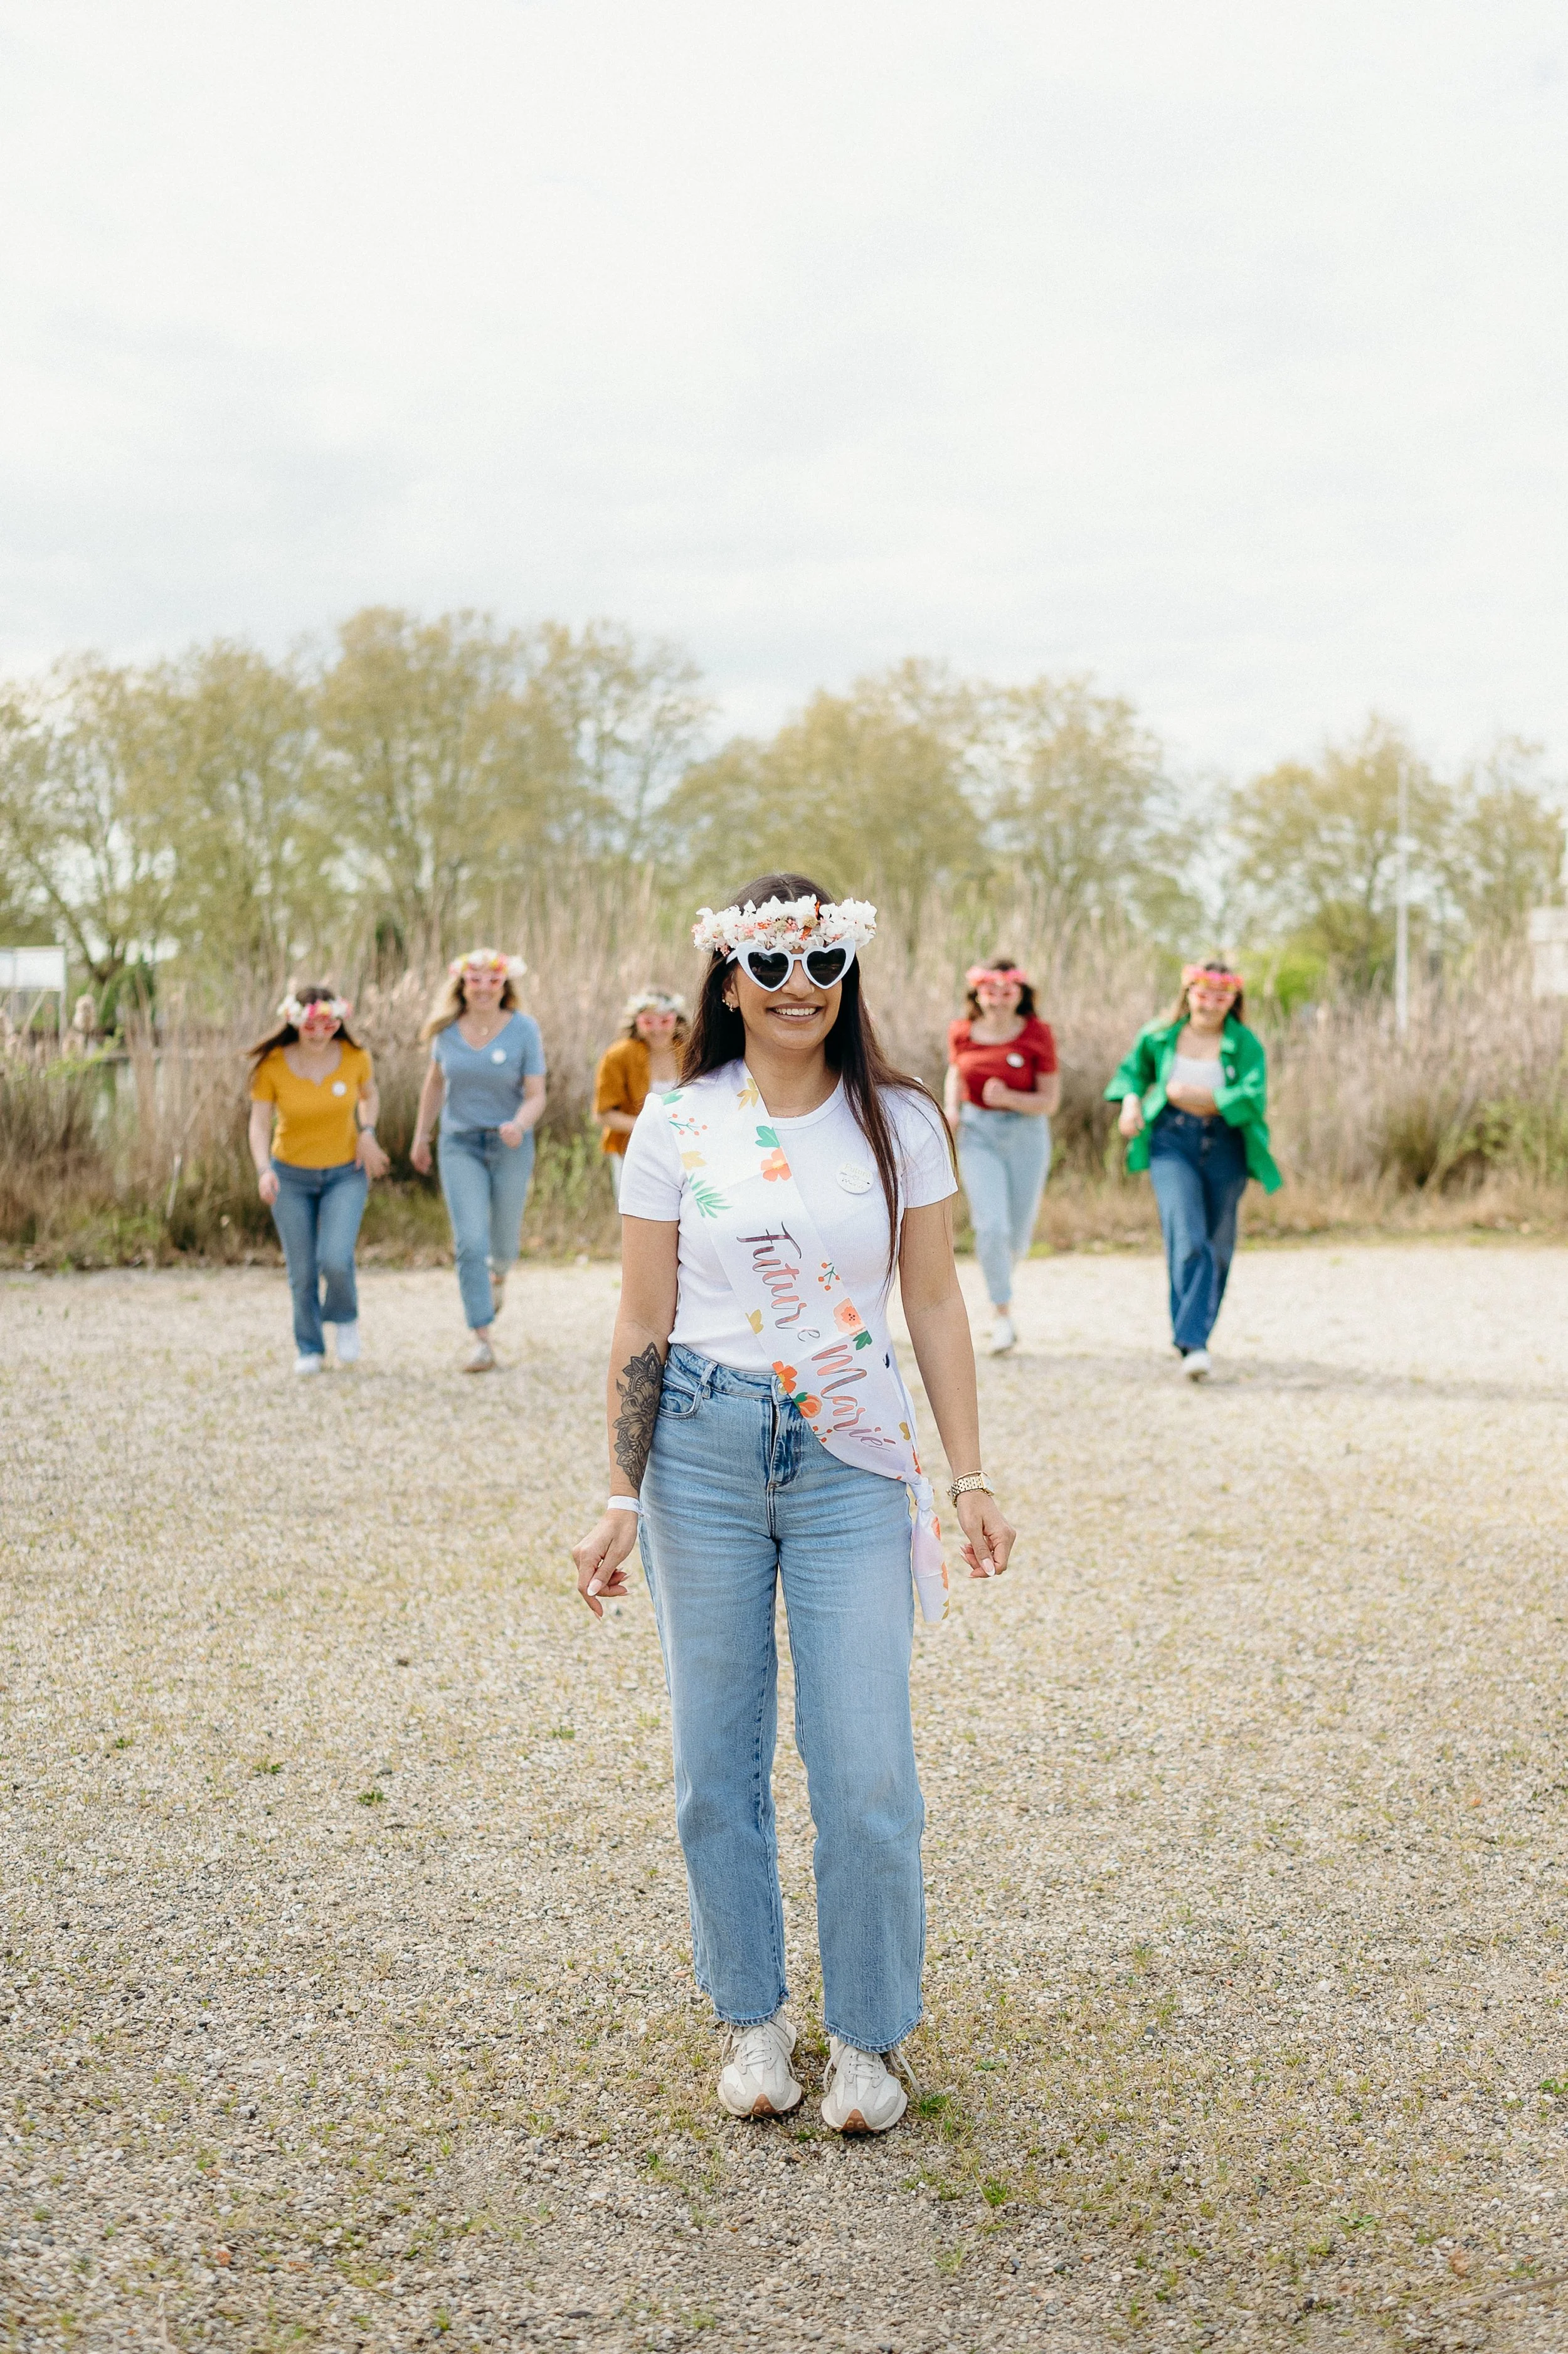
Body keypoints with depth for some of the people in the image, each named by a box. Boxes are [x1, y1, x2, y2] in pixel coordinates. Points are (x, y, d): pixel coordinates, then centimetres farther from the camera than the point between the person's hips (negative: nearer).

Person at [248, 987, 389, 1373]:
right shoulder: (272, 1065, -17)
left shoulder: (355, 1057, -14)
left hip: (346, 1174, 0)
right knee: (302, 1272, 3)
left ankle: (345, 1317, 14)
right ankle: (310, 1349, 26)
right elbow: (259, 1123, -14)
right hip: (291, 1175, 0)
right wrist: (264, 1171, -30)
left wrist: (367, 1133, -9)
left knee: (335, 1260, -19)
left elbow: (369, 1094, 8)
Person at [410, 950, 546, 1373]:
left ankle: (498, 1274, 53)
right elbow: (435, 1082, 12)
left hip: (510, 1146, 0)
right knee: (471, 1243, -12)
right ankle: (483, 1342, -9)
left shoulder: (524, 1029, -11)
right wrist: (421, 1137, 17)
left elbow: (536, 1096, -10)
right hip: (460, 1145, 0)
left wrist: (519, 1126, -31)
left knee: (503, 1240, 15)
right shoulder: (448, 1027, -4)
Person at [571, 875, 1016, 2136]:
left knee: (868, 1770, -1)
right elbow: (644, 1323, 2)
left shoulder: (901, 1121, 2)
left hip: (854, 1460, 0)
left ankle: (868, 2037, 18)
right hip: (705, 1452, 0)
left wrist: (972, 1478, 3)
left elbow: (935, 1304, 6)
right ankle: (752, 2019, 27)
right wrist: (620, 1497, -2)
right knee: (718, 1759, 8)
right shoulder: (678, 1125, 0)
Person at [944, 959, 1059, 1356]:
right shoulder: (962, 1033, -1)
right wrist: (951, 1108, 0)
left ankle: (1003, 1258, 48)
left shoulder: (1037, 1034, -9)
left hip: (1025, 1133, 0)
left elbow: (1050, 1100, -8)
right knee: (991, 1226, -14)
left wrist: (1008, 1098, -25)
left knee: (1017, 1237, 10)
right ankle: (1003, 1316, -2)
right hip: (977, 1133, 0)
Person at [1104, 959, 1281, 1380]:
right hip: (1172, 1142, 0)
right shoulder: (1159, 1035, 5)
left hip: (1225, 1147, 1)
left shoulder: (1245, 1043, -3)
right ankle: (1193, 1345, -21)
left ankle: (1195, 1335, 21)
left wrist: (1198, 1096, -17)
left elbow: (1254, 1098, -14)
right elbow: (1134, 1070, 22)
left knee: (1216, 1246, 6)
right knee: (1186, 1238, -17)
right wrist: (1131, 1100, 2)